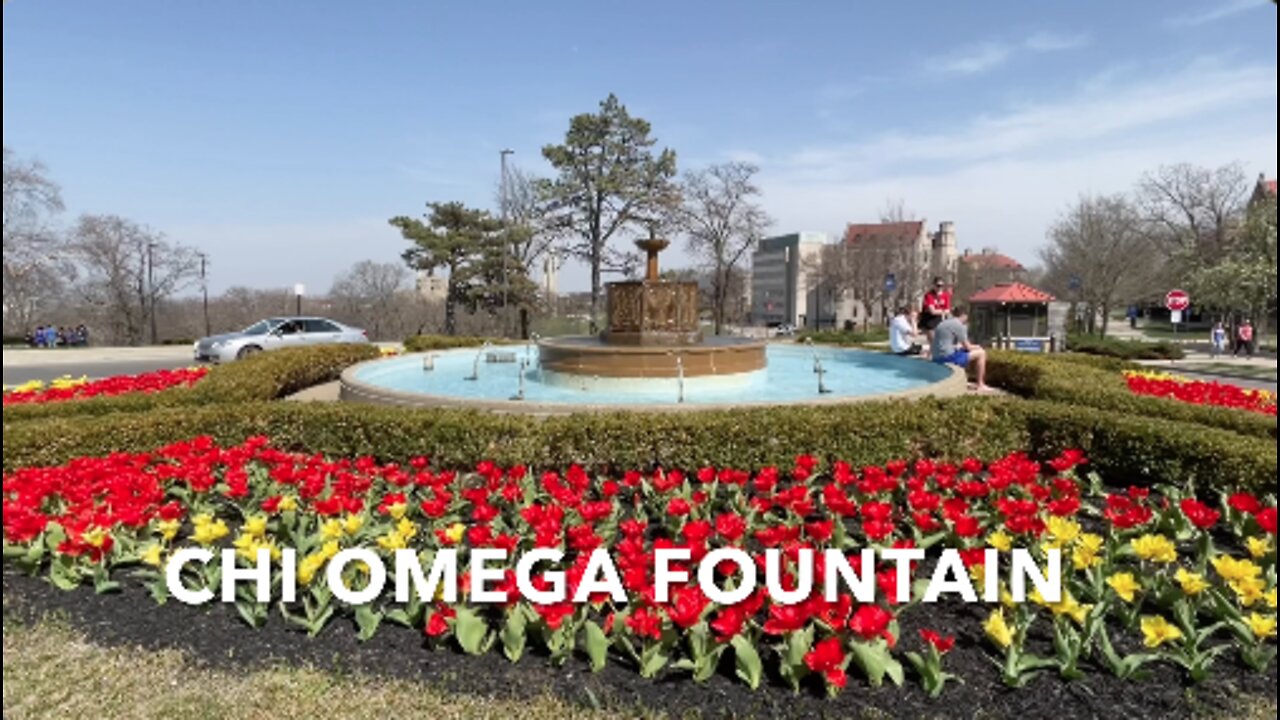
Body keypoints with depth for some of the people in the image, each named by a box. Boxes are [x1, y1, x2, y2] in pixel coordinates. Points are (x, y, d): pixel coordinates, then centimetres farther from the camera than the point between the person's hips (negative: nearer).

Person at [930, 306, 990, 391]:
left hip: (937, 358, 9)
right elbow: (968, 347, -4)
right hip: (947, 357, -9)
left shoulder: (943, 323, 18)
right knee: (981, 353, 1)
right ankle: (980, 385, 4)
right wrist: (976, 347, 17)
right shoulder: (958, 325, -7)